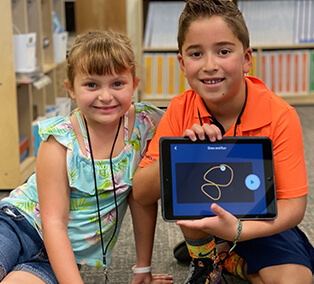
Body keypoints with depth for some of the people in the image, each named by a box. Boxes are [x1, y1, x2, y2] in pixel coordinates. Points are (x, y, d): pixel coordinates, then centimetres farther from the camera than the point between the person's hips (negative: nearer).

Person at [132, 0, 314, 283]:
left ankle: (231, 261, 4)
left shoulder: (280, 116, -21)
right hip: (201, 221, 2)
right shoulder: (180, 111, -14)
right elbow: (141, 194, -16)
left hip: (261, 224, -1)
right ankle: (204, 261, -3)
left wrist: (238, 230, -39)